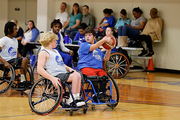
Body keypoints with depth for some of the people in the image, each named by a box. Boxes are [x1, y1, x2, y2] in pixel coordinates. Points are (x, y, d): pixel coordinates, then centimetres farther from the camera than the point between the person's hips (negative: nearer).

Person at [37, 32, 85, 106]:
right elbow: (39, 69, -14)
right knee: (74, 76, -25)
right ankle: (71, 100, -21)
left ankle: (77, 98, -15)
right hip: (56, 76, -9)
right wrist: (52, 78, -26)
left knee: (78, 75, -15)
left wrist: (69, 69, 12)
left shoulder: (55, 51, 28)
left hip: (64, 73, 9)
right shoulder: (43, 53, -2)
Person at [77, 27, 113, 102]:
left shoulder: (98, 50, 32)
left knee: (104, 75, -28)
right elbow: (92, 47, -7)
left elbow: (106, 59, 24)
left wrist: (109, 49, 11)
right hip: (86, 67, -5)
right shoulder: (83, 46, 12)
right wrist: (104, 40, -9)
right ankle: (95, 94, -24)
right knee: (94, 76, -35)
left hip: (98, 68, 5)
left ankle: (102, 93, -25)